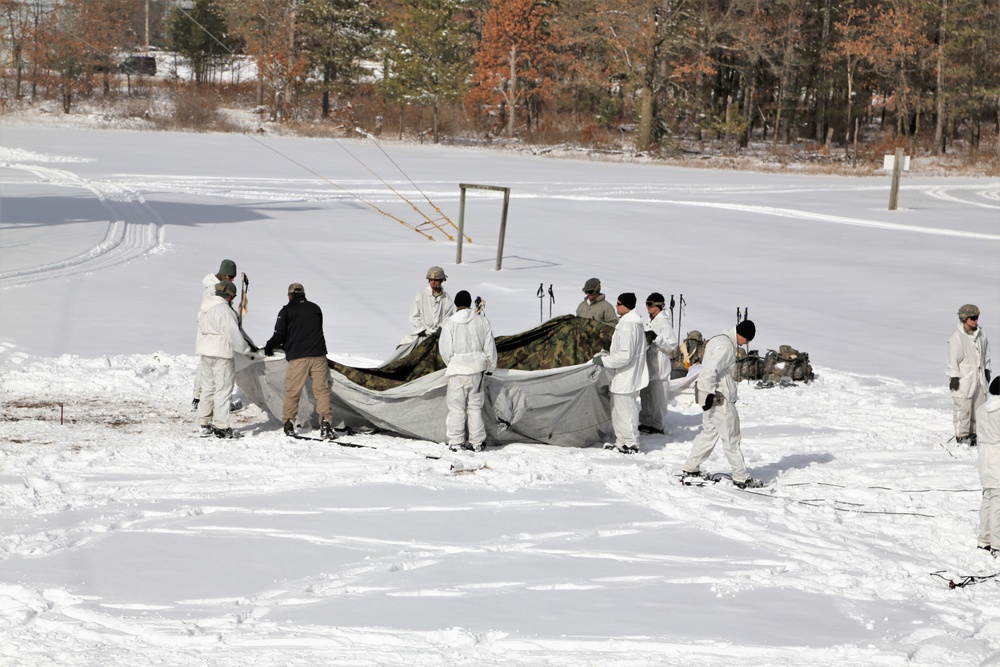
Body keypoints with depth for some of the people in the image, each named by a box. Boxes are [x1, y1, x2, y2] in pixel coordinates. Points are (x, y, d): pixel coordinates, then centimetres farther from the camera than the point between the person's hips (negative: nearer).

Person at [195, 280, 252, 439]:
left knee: (208, 388, 14)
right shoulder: (224, 310, -18)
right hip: (222, 354, -9)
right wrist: (246, 350, -6)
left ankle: (205, 425, 19)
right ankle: (221, 427, -3)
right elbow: (234, 334, -19)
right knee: (223, 389, -4)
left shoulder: (204, 308, 12)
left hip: (205, 352, 9)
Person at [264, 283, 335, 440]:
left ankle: (289, 425, 12)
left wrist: (269, 346, 18)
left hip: (297, 358, -2)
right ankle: (326, 424, -6)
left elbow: (279, 335, -3)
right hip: (318, 356, 2)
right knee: (322, 390, 2)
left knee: (292, 392, 8)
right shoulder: (315, 309, 13)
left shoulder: (286, 311, 1)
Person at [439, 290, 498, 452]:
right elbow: (490, 347, 6)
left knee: (456, 407, 3)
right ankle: (477, 442, 12)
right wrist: (490, 366, 19)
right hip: (477, 369, 3)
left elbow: (445, 350, -7)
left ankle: (455, 442, 4)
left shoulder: (449, 323, -10)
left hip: (458, 369, -3)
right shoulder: (482, 321, 0)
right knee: (475, 405, 11)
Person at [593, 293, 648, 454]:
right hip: (623, 376, 11)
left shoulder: (628, 326, -22)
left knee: (625, 411, -1)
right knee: (618, 410, 19)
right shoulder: (629, 322, 11)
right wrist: (608, 355, 14)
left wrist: (604, 360, -17)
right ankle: (622, 441, 28)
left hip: (626, 378, -11)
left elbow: (625, 355, -24)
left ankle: (630, 444, 8)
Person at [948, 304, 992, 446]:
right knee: (963, 407, -5)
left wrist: (987, 370, 19)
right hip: (964, 378, -7)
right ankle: (961, 435, 4)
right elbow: (953, 359, -13)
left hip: (979, 376, 7)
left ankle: (973, 432, 24)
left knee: (979, 404, 11)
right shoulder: (957, 337, -15)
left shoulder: (980, 333, 5)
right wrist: (954, 377, -14)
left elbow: (986, 353, 18)